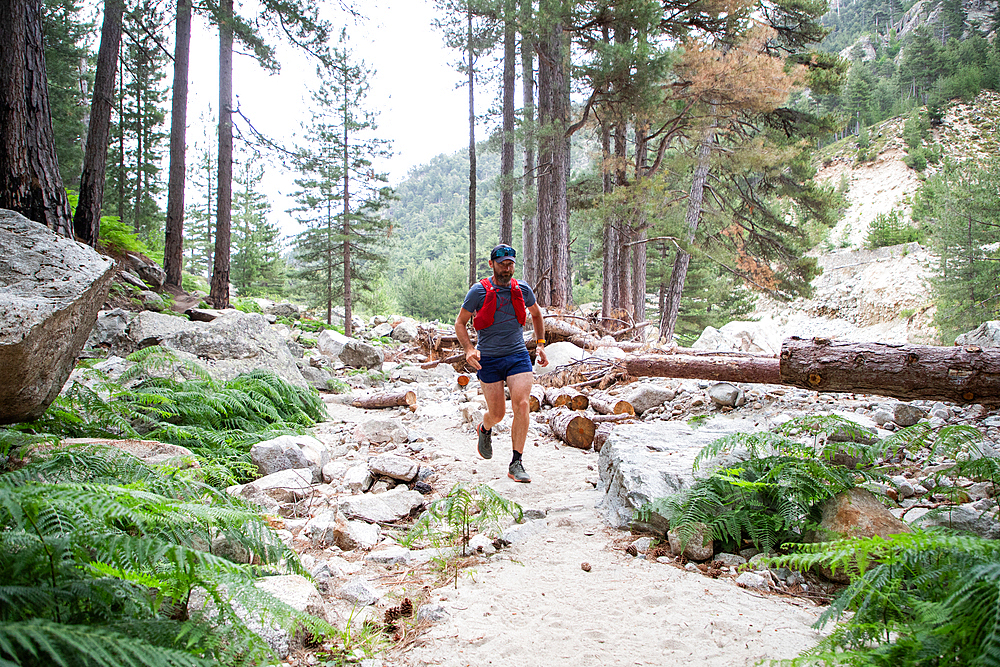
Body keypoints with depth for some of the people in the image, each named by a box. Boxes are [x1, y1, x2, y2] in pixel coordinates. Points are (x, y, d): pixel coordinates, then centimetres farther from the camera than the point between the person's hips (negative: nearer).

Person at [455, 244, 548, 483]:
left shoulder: (523, 290, 4)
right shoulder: (479, 291, -5)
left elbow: (536, 314, 24)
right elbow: (460, 323, 2)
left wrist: (540, 344, 15)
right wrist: (469, 350, -14)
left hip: (518, 356, 2)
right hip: (489, 359, -2)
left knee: (521, 405, -16)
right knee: (497, 414, 3)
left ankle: (516, 463, -8)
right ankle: (484, 429, 42)